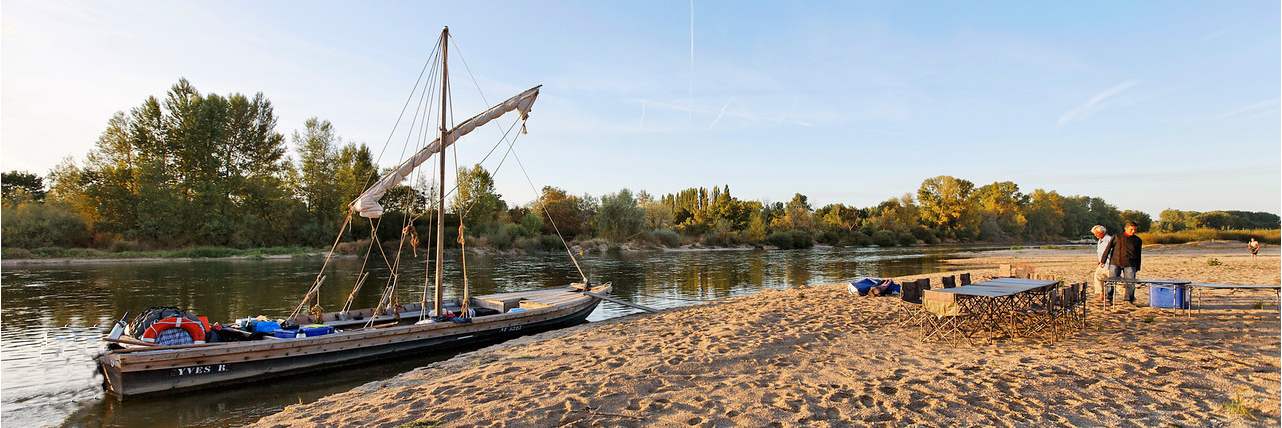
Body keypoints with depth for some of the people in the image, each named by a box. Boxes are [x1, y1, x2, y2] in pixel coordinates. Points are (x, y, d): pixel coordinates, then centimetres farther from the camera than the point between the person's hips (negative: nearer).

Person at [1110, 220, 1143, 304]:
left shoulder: (1137, 240, 7)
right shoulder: (1117, 237, 1)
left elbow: (1138, 255, 14)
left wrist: (1137, 267, 14)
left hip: (1130, 265, 1)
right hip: (1116, 263, -1)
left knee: (1130, 283, 0)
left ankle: (1129, 300, 12)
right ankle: (1109, 299, 9)